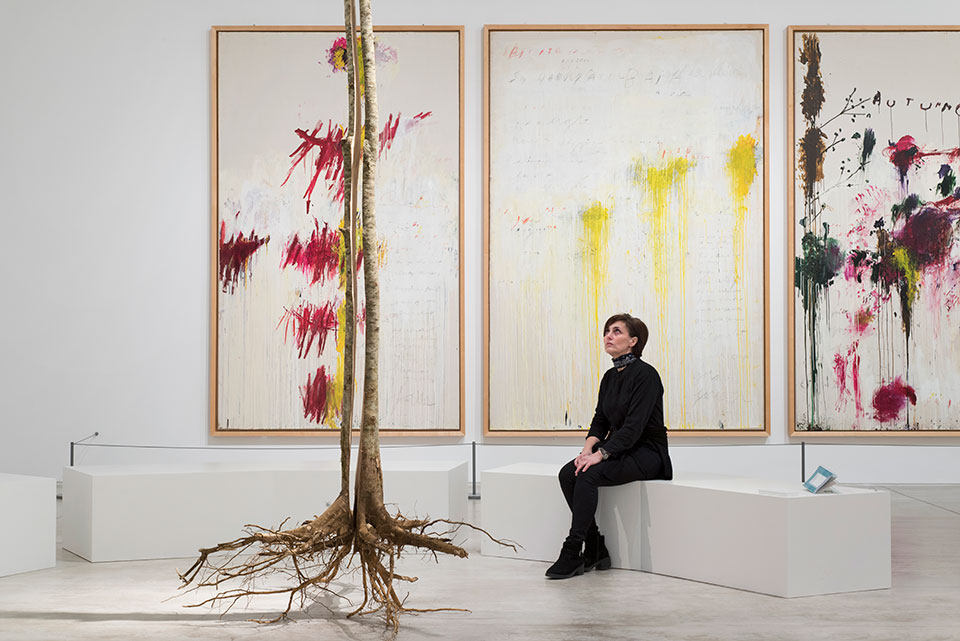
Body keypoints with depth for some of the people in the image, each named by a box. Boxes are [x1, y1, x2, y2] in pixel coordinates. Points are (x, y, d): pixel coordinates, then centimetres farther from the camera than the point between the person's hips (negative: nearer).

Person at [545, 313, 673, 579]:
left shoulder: (645, 374, -14)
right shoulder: (610, 377, 12)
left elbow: (634, 426, -22)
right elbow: (600, 420, 12)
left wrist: (600, 454, -27)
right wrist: (588, 448, -7)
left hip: (647, 453, -8)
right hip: (618, 450, 8)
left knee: (588, 475, -29)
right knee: (568, 473, -17)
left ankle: (572, 554, -25)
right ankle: (595, 549, -11)